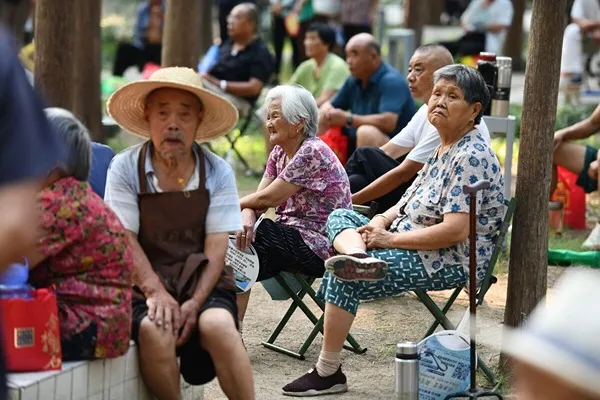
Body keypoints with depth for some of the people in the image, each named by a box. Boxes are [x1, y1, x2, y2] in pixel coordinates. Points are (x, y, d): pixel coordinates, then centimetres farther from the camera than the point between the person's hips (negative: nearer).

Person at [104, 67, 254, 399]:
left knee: (218, 327, -31)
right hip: (146, 283, 0)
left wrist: (195, 303, -17)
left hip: (203, 282, 1)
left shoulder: (217, 172, 2)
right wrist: (156, 293, -20)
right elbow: (126, 241, -6)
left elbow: (216, 246, -3)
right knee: (155, 332, -32)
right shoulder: (125, 168, 0)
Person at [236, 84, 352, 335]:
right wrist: (248, 215, -18)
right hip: (291, 236, 8)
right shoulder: (279, 152, 12)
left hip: (320, 246, -8)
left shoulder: (312, 152, -16)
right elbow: (259, 196, 4)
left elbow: (268, 197, -16)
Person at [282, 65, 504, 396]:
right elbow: (412, 202, 20)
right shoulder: (444, 148, 12)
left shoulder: (470, 157, -19)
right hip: (411, 243, 11)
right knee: (339, 217, 8)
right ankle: (360, 257, -26)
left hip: (449, 262, -11)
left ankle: (328, 374, -11)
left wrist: (390, 239, -20)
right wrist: (382, 220, -3)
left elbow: (455, 230, -27)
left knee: (341, 277, -20)